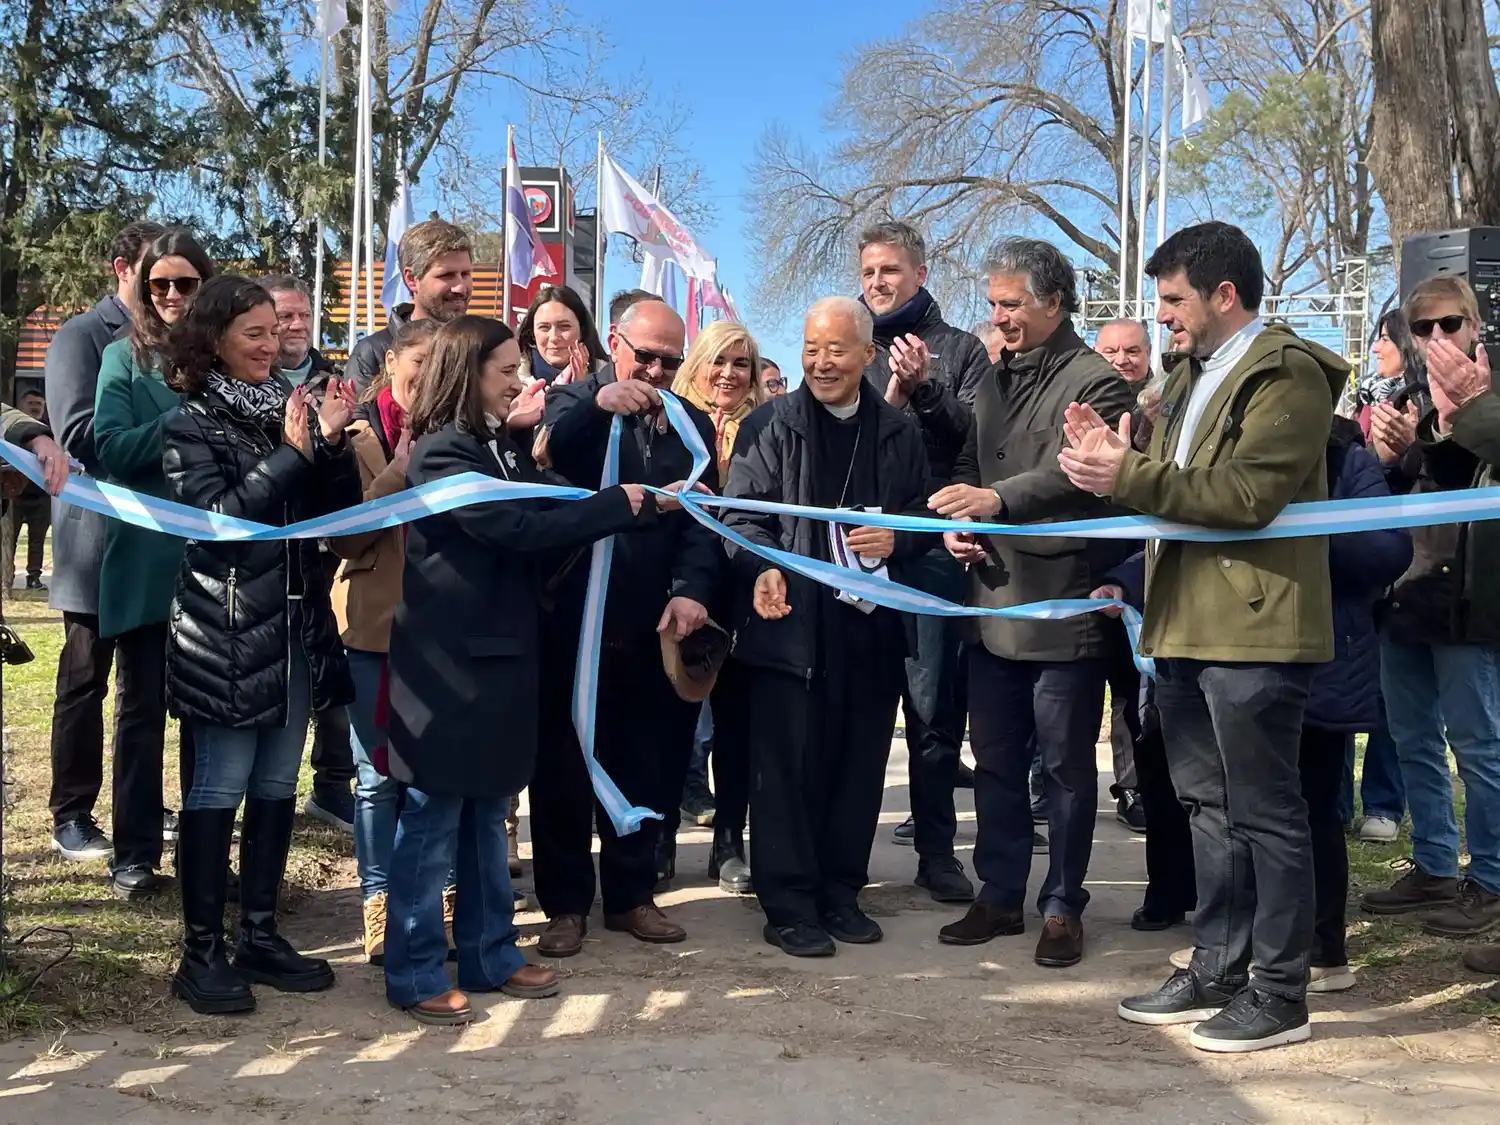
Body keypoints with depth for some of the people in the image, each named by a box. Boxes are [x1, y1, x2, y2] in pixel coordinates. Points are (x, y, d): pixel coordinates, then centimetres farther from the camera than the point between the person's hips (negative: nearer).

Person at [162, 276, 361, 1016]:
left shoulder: (290, 408, 10)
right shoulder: (191, 424, -4)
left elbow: (337, 511, 6)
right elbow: (214, 518, -16)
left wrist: (331, 443, -10)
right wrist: (290, 455, -19)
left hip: (298, 622, 6)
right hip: (227, 630, -6)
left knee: (277, 786, 10)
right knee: (219, 787, -1)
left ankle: (260, 935, 21)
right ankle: (201, 952, 7)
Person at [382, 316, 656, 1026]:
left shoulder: (503, 447, 15)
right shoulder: (442, 452, -13)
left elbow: (545, 516, 7)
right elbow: (520, 527, -22)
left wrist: (647, 504, -4)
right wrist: (620, 505, -15)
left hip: (499, 654, 9)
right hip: (449, 660, -8)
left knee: (488, 813, 15)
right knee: (434, 818, 1)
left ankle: (489, 954, 26)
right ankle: (414, 975, 11)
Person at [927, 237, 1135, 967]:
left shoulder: (1094, 382, -9)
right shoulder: (993, 381, 15)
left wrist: (997, 500, -37)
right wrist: (958, 522, 1)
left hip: (1063, 605, -7)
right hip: (994, 601, 7)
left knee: (1065, 768, 4)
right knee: (995, 762, 14)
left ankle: (1062, 907, 17)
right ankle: (999, 896, 26)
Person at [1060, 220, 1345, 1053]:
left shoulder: (1288, 374, -10)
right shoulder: (1191, 376, 19)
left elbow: (1246, 494, -21)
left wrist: (1127, 476, -22)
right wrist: (1115, 460, 0)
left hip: (1254, 629, -9)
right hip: (1184, 624, 9)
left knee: (1264, 814, -1)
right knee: (1211, 808, 15)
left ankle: (1279, 995, 9)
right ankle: (1217, 970, 25)